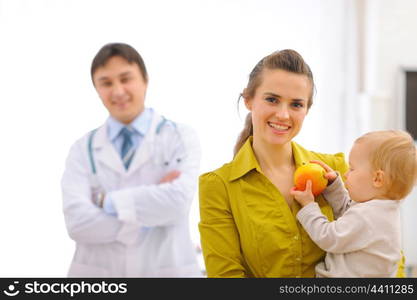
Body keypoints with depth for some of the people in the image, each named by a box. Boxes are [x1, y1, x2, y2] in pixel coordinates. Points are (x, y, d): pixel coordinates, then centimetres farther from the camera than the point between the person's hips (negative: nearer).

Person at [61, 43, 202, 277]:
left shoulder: (181, 138, 1)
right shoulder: (84, 149, 4)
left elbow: (178, 200, -15)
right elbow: (77, 222, -9)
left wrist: (105, 201, -8)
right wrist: (151, 214, -14)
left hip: (167, 270, -1)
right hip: (98, 273, 1)